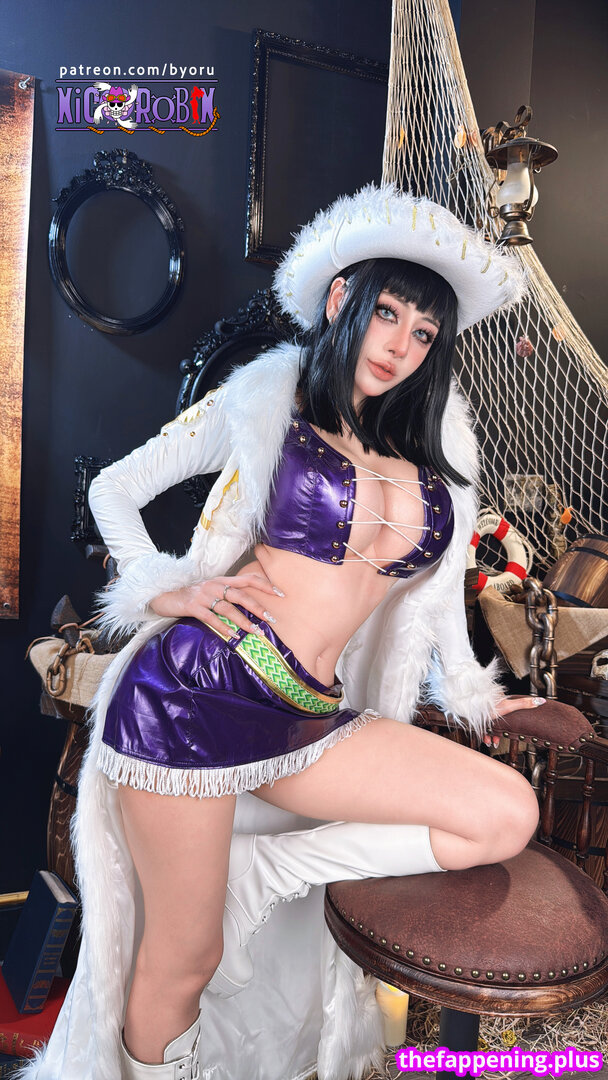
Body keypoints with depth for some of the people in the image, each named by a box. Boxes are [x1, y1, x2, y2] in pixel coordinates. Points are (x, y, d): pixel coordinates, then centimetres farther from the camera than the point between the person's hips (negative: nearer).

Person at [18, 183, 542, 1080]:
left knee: (508, 815, -9)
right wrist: (166, 590, -6)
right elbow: (115, 489, 8)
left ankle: (255, 872, 0)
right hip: (191, 695, -4)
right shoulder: (266, 399, 1)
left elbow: (433, 579, 23)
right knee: (184, 961, 4)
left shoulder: (435, 449, 12)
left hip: (314, 719, 5)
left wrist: (470, 693, 26)